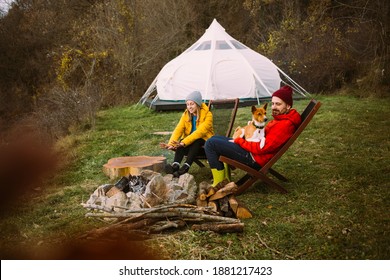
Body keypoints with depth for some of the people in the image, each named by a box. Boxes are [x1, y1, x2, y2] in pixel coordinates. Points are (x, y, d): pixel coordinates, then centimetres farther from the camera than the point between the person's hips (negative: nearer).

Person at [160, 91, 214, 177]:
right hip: (189, 142, 4)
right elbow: (178, 129, -12)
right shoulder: (186, 114, 1)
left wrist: (184, 143, -40)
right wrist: (171, 144, -30)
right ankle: (175, 165, -47)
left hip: (203, 142, -4)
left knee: (196, 141, -36)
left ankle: (186, 167, -48)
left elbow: (200, 132, -28)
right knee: (181, 141, -29)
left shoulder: (207, 115, -15)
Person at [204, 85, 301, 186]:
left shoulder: (285, 124, -21)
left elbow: (262, 147, -24)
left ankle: (218, 184, -5)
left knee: (210, 144, -13)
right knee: (215, 138, 21)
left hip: (255, 158, -11)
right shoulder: (280, 118, 10)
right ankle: (225, 178, 15)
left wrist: (238, 141, -13)